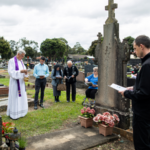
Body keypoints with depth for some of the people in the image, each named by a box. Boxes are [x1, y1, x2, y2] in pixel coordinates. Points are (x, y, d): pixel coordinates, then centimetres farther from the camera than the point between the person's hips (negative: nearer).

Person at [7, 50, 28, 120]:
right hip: (15, 82, -7)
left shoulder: (21, 61, 12)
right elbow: (10, 72, -19)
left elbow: (23, 70, 13)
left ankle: (19, 111, 21)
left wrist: (25, 72, -12)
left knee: (21, 97, 10)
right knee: (14, 97, -3)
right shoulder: (11, 61, -12)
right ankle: (12, 114, 8)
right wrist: (20, 71, -29)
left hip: (21, 82, 8)